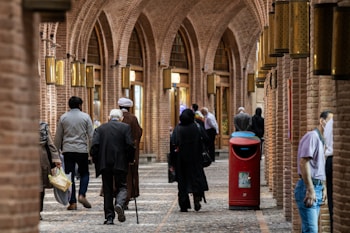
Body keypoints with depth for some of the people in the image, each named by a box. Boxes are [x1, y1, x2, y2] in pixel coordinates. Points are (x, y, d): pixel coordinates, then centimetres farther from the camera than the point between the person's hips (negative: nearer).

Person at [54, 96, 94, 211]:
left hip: (67, 150, 1)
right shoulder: (85, 117, 0)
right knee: (84, 173, 14)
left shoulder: (63, 117, 6)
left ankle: (72, 202, -1)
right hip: (82, 150, -1)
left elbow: (58, 137, 9)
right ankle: (82, 195, -6)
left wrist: (57, 150, 16)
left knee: (70, 176, 3)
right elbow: (91, 135, -2)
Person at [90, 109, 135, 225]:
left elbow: (94, 145, -4)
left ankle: (109, 217, 7)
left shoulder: (100, 128, 7)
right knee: (122, 187, 7)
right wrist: (130, 159, 6)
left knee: (107, 190, 9)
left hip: (104, 164, 2)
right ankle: (119, 204, -24)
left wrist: (96, 160, 7)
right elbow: (130, 145, -8)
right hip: (120, 163, -2)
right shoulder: (125, 127, 2)